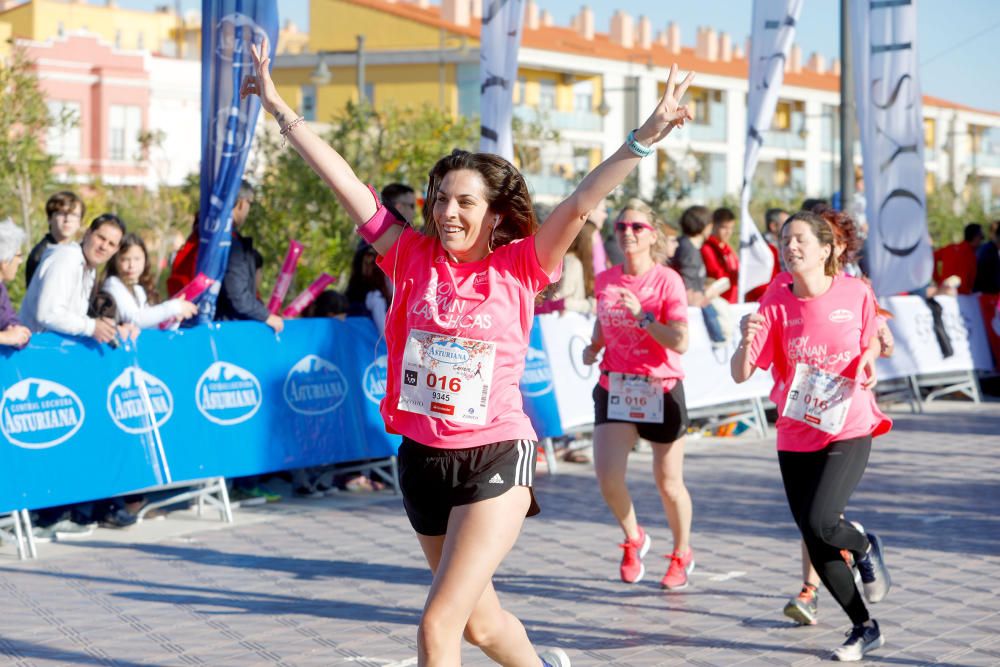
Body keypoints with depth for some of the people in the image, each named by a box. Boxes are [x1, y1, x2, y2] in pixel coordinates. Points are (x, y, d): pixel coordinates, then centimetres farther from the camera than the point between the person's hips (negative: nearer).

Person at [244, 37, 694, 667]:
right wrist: (281, 110, -2)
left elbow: (578, 207, -17)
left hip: (495, 460, -4)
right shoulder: (413, 258, 0)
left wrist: (643, 139, -27)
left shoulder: (518, 267, -7)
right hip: (423, 460, 5)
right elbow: (347, 184, -2)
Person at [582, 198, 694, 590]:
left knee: (668, 483, 6)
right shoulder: (605, 281, 4)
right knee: (607, 476, -12)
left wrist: (641, 315, -26)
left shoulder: (667, 281, -9)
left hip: (661, 391, -3)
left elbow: (680, 342, -19)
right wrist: (593, 348, 3)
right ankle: (633, 539, 17)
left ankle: (682, 554, 31)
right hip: (614, 389, 3)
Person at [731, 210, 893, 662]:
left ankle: (866, 548, 15)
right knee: (814, 543, 4)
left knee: (820, 522, -21)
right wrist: (746, 342, -29)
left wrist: (869, 360, -7)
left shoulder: (855, 293, -6)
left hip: (849, 430, -3)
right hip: (795, 435, 3)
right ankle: (864, 628, 23)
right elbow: (740, 374, -9)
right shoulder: (775, 304, -4)